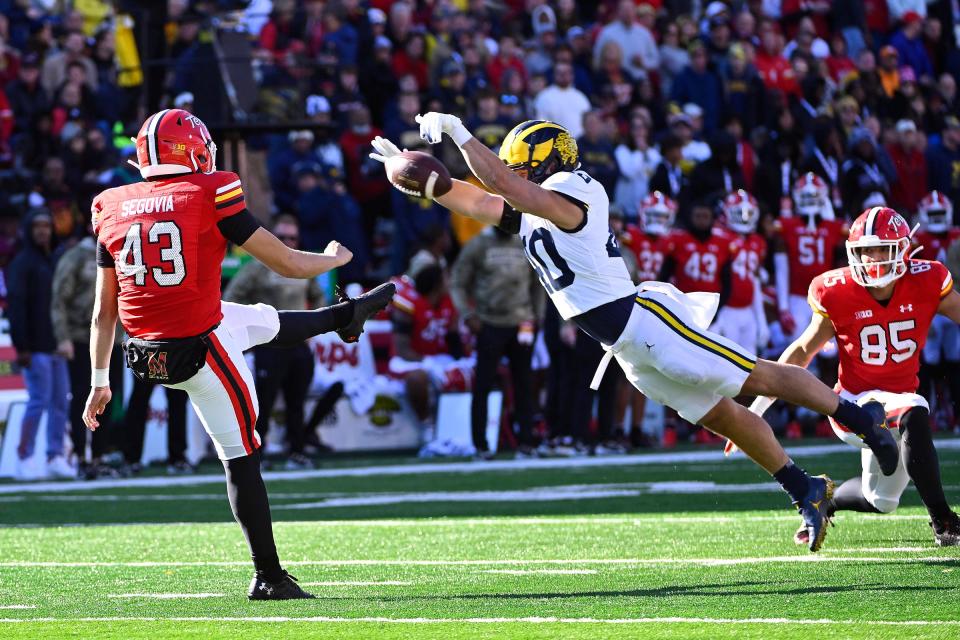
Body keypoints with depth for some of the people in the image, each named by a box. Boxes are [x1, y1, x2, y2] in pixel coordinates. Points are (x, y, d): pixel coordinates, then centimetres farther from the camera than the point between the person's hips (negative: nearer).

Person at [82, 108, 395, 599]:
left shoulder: (111, 210, 2)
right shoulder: (210, 197, -12)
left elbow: (104, 310, 7)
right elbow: (288, 265, -5)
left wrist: (99, 383, 14)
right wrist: (335, 259, 16)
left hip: (146, 353, 6)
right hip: (199, 349, -6)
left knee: (264, 322, 28)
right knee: (240, 456, 5)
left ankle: (348, 314, 54)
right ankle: (268, 577, 9)